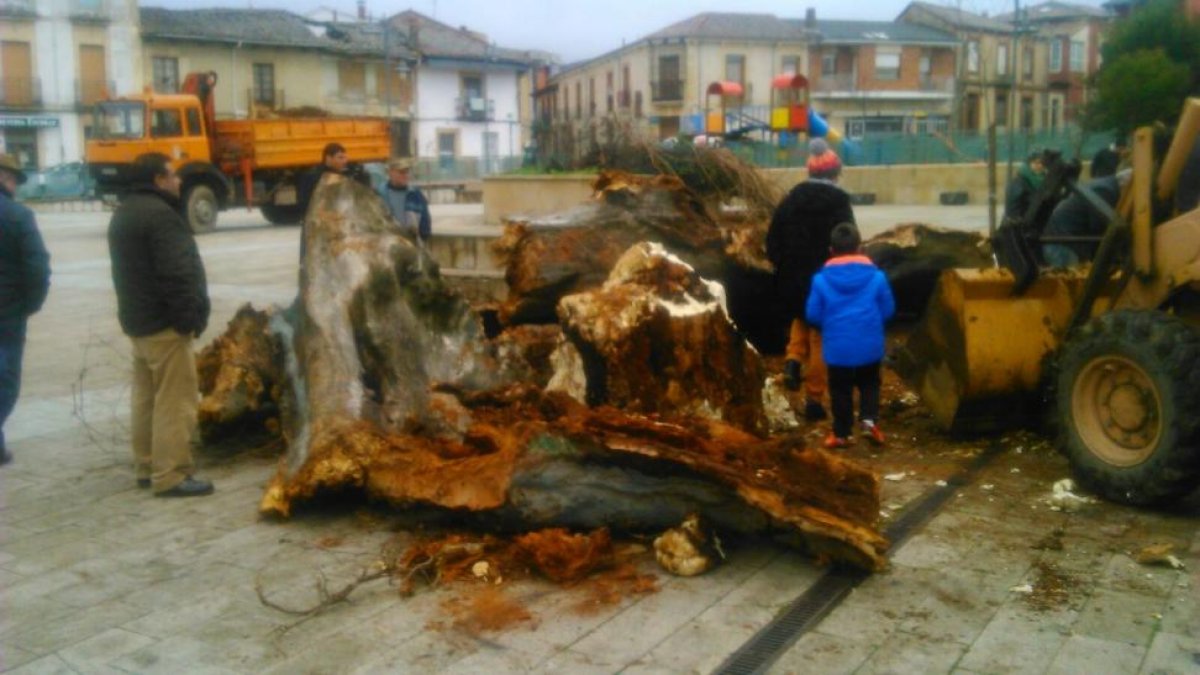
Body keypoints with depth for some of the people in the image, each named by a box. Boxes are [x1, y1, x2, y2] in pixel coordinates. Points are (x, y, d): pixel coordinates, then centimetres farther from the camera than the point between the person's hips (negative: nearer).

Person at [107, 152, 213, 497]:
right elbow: (177, 273, -23)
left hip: (137, 317, 11)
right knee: (175, 400, -8)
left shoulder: (124, 212, 17)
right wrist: (189, 317, -20)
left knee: (146, 396, 15)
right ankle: (171, 475, -7)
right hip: (163, 321, -11)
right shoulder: (159, 214, -17)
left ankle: (146, 467, 22)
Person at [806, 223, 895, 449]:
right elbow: (888, 309, 2)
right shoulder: (876, 276, -6)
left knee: (840, 389, 13)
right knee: (869, 384, 21)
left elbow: (813, 314, -4)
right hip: (870, 346, 1)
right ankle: (869, 420, 3)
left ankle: (841, 434, 19)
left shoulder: (821, 279, -10)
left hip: (837, 348, -1)